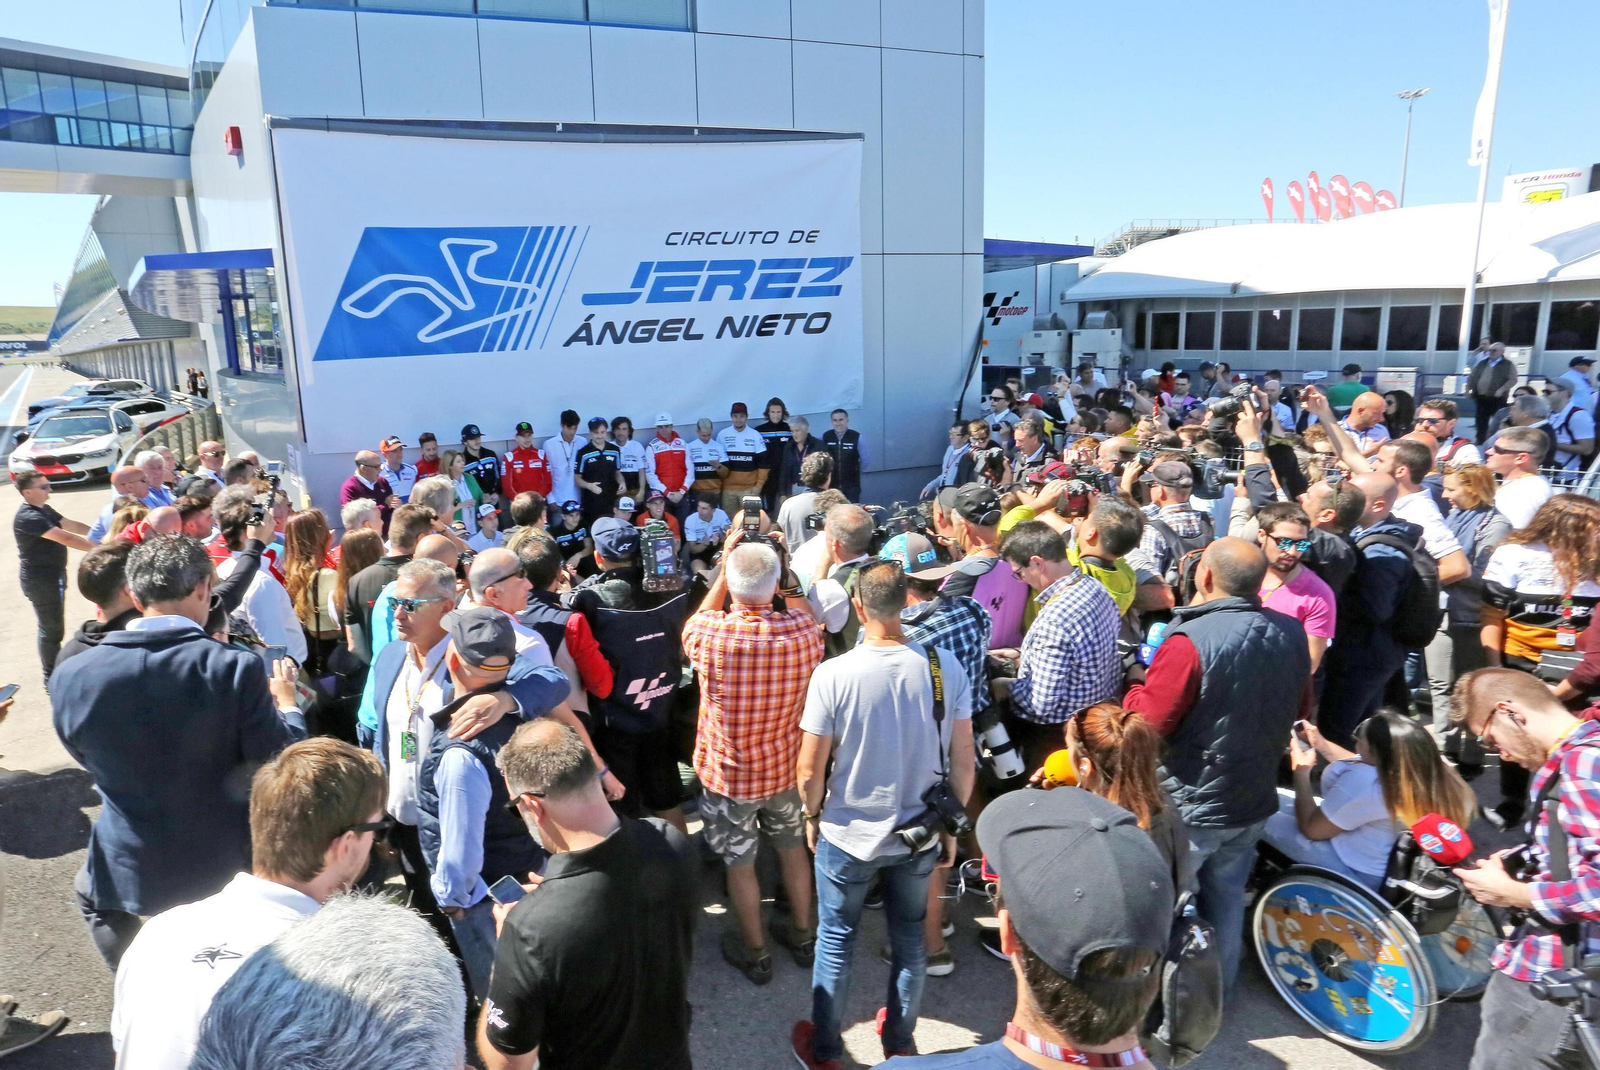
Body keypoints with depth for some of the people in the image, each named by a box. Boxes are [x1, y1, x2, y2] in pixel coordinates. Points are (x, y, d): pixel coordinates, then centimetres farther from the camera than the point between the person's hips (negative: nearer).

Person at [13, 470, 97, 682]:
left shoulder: (45, 510, 9)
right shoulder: (28, 517, -23)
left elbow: (72, 525, 12)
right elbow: (65, 538, -31)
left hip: (53, 576, 10)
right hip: (41, 581, -10)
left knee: (52, 627, 19)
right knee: (51, 630, -2)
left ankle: (56, 672, 32)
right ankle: (52, 680, 8)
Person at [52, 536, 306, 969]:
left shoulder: (71, 676, -14)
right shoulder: (236, 668, -24)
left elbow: (85, 756, 6)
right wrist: (286, 702, 3)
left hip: (126, 870, 2)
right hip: (224, 866, -2)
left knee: (91, 894, 36)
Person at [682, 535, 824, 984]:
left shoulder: (710, 637, -30)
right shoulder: (804, 632, -23)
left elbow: (694, 623, -3)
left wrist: (725, 568, -5)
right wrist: (785, 573, -1)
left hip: (728, 776, -2)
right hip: (786, 767, 3)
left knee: (740, 864, 18)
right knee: (793, 849, 25)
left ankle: (755, 953, 37)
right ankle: (803, 936, 44)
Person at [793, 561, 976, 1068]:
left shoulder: (833, 674, -23)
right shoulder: (946, 666, -15)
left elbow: (810, 769, -15)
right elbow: (963, 761, -7)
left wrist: (812, 816, 5)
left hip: (848, 835, -2)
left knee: (835, 941, 19)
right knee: (910, 939, 23)